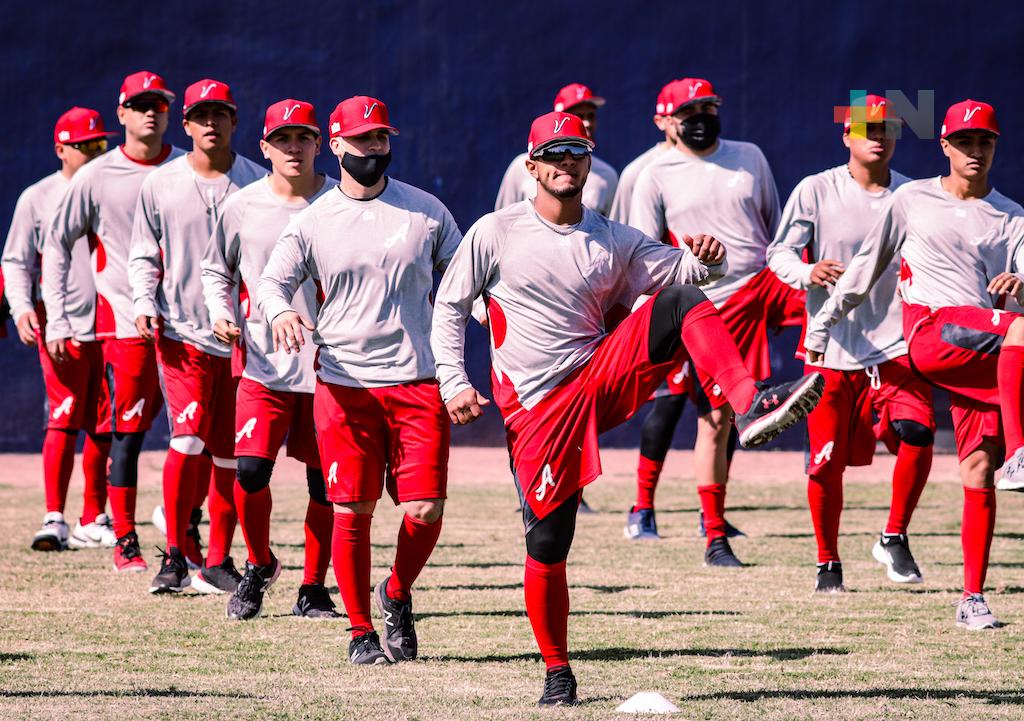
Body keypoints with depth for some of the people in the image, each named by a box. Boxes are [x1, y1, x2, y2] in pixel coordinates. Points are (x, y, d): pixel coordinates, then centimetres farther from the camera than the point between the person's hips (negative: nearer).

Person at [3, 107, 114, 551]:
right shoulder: (37, 198, 5)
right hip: (61, 327, -3)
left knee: (105, 428, 5)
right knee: (64, 420, -12)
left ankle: (93, 522, 14)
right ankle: (54, 520, -12)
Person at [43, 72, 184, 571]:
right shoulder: (97, 178, 0)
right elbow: (57, 245, 4)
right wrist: (56, 320, -3)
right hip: (124, 320, -2)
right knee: (127, 430, -2)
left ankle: (186, 537, 8)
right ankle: (124, 542, 5)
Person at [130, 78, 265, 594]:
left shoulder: (256, 184, 3)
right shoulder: (160, 185, 3)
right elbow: (143, 255, 11)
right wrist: (144, 304, -5)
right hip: (182, 333, -1)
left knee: (230, 454, 4)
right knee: (189, 440, -15)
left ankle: (218, 561, 15)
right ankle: (174, 556, -5)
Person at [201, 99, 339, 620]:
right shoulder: (242, 207, 2)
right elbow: (215, 269, 15)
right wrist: (220, 314, -2)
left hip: (328, 361, 0)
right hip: (264, 362, 0)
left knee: (325, 480, 2)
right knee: (250, 470, -11)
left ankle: (312, 588, 15)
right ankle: (259, 566, 14)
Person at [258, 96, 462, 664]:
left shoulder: (426, 211, 8)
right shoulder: (313, 222, 4)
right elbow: (271, 282, 2)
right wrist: (281, 313, -20)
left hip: (418, 382, 1)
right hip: (344, 385, -1)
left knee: (426, 510, -6)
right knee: (352, 511, -2)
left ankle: (397, 595, 22)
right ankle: (361, 631, 11)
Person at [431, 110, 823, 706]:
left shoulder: (615, 243, 8)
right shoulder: (495, 234, 1)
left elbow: (679, 270, -1)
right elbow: (450, 307, 6)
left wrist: (706, 259, -24)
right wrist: (455, 383, -4)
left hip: (602, 381, 2)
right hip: (538, 410, -2)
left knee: (684, 303, -20)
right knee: (548, 544, -5)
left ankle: (751, 409, -42)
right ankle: (557, 672, 13)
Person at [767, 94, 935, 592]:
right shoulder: (816, 191, -1)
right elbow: (779, 254, -3)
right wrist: (808, 272, -24)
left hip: (895, 345, 1)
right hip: (833, 347, -1)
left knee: (918, 433, -19)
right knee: (827, 459, -1)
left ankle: (894, 540, 2)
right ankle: (827, 563, 18)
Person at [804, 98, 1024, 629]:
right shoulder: (912, 200, 13)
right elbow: (866, 267, 19)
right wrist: (822, 324, 17)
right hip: (929, 333, -3)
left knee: (978, 467, -8)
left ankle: (972, 599, -5)